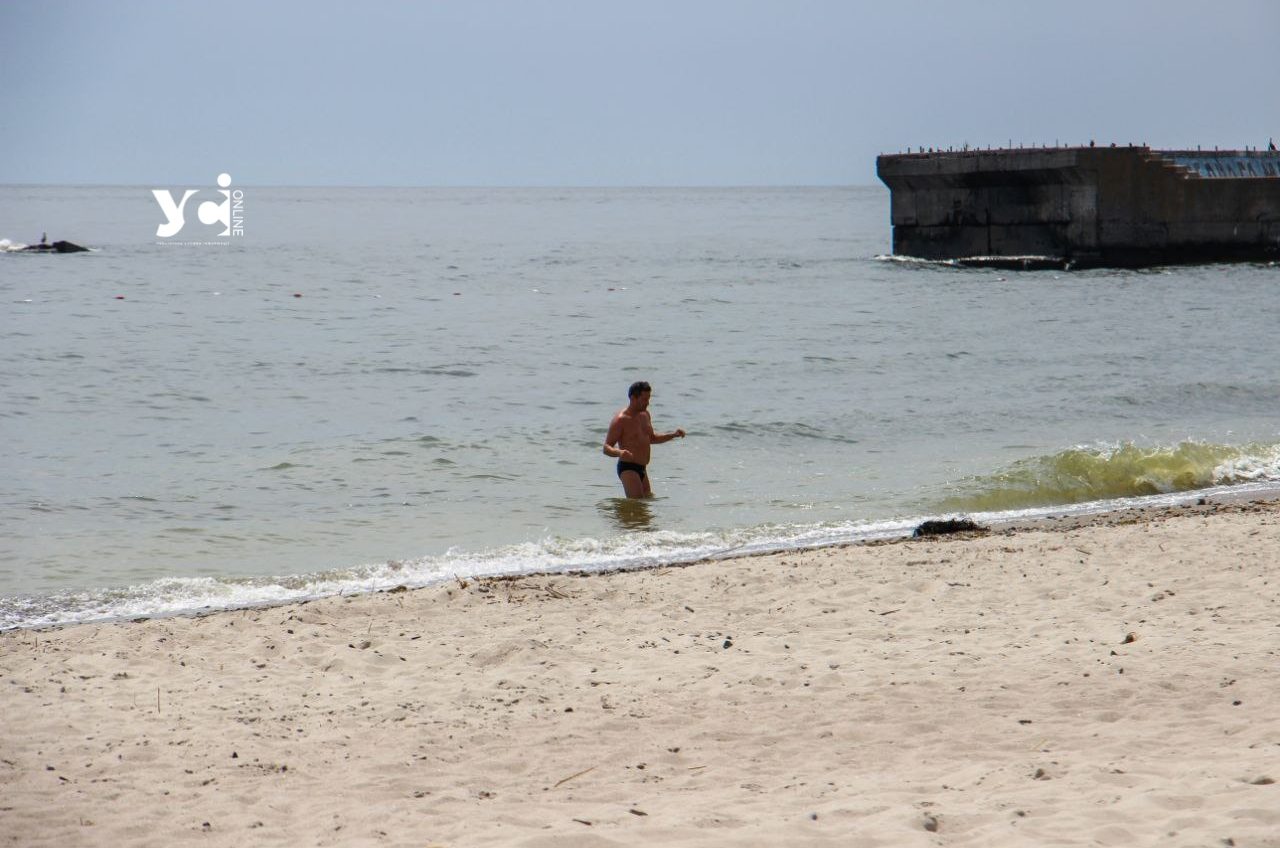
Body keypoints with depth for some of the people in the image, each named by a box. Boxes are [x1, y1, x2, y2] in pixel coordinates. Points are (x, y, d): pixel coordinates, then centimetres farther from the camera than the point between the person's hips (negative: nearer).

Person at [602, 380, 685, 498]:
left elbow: (651, 438, 27)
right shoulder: (621, 420, -14)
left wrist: (673, 435, 14)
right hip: (628, 469, -9)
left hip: (643, 469, 9)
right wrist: (619, 452, -38)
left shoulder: (645, 414, 11)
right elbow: (606, 447, -16)